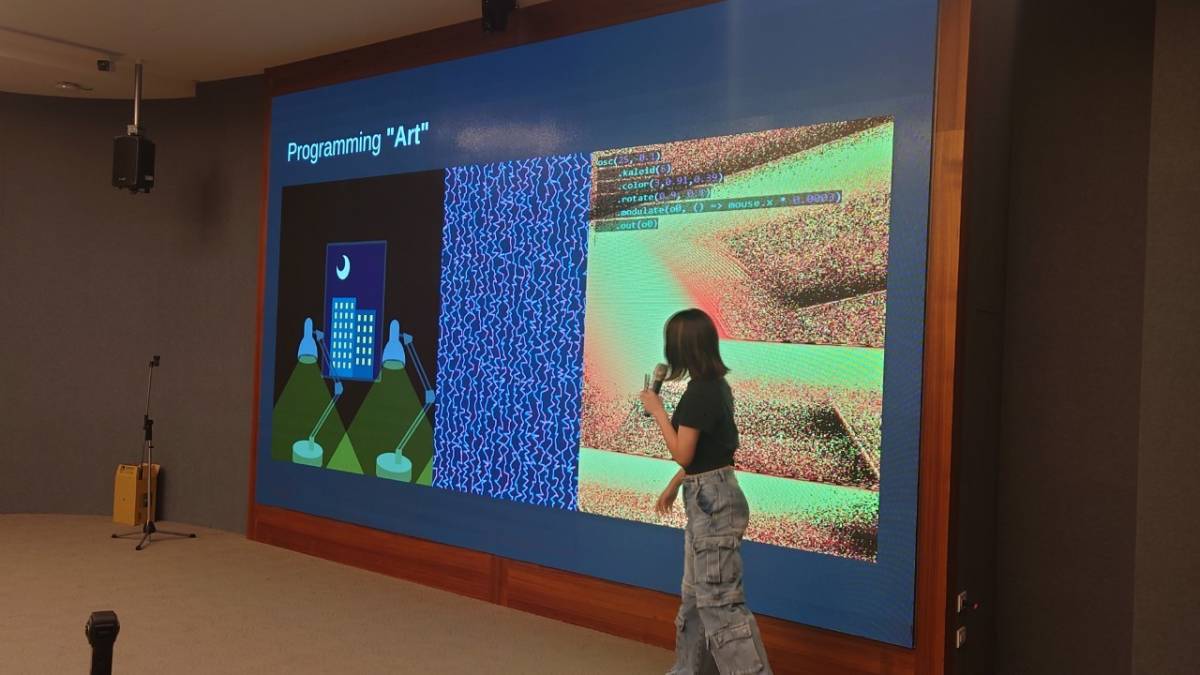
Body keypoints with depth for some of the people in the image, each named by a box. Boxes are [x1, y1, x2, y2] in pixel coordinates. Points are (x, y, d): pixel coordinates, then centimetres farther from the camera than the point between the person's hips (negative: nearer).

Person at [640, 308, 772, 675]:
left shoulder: (699, 392, -19)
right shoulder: (716, 386, 10)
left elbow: (682, 454, -18)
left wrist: (657, 410, -9)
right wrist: (673, 486, 25)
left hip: (712, 500, -10)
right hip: (708, 498, 10)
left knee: (720, 600, -5)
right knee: (696, 594, 19)